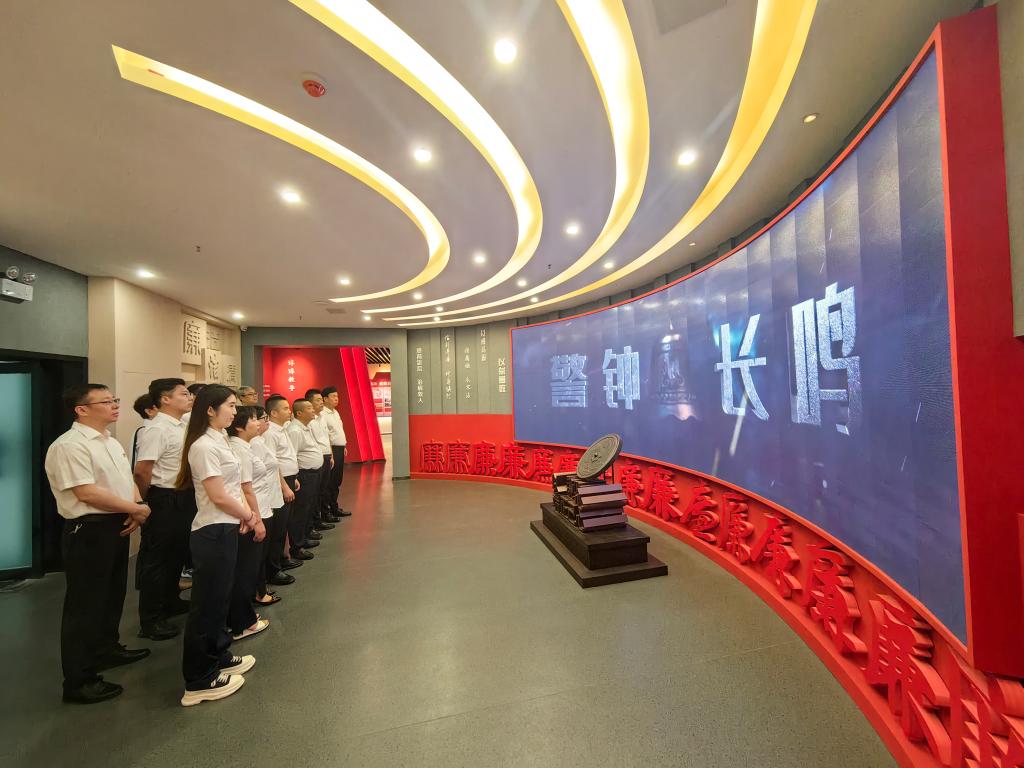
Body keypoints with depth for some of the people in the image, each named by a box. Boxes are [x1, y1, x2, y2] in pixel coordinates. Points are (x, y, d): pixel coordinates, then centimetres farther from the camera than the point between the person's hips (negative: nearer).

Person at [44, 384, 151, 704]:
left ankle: (107, 648, 41)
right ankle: (79, 681, 17)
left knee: (113, 595, 22)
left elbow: (128, 481, 14)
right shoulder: (69, 445, -18)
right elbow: (87, 493, -23)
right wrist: (137, 509, -14)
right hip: (89, 531, -9)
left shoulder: (111, 443, 11)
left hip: (117, 526, 9)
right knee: (85, 605, 3)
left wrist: (136, 512, -3)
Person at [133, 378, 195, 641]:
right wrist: (147, 503, -7)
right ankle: (150, 620, 19)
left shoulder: (181, 426, 8)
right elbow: (141, 472, -21)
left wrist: (189, 496, 15)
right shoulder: (156, 430, -20)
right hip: (164, 500, -9)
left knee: (176, 553, 22)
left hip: (184, 498, 9)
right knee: (156, 559, 5)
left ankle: (170, 601, 40)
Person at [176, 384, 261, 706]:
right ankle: (199, 682, 19)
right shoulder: (204, 446, -19)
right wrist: (250, 516, -6)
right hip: (213, 532, -9)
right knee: (207, 603, 4)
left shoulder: (219, 441, 10)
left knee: (219, 598, 21)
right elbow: (219, 497, -20)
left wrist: (247, 516, -2)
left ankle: (218, 658, 38)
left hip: (225, 528, 9)